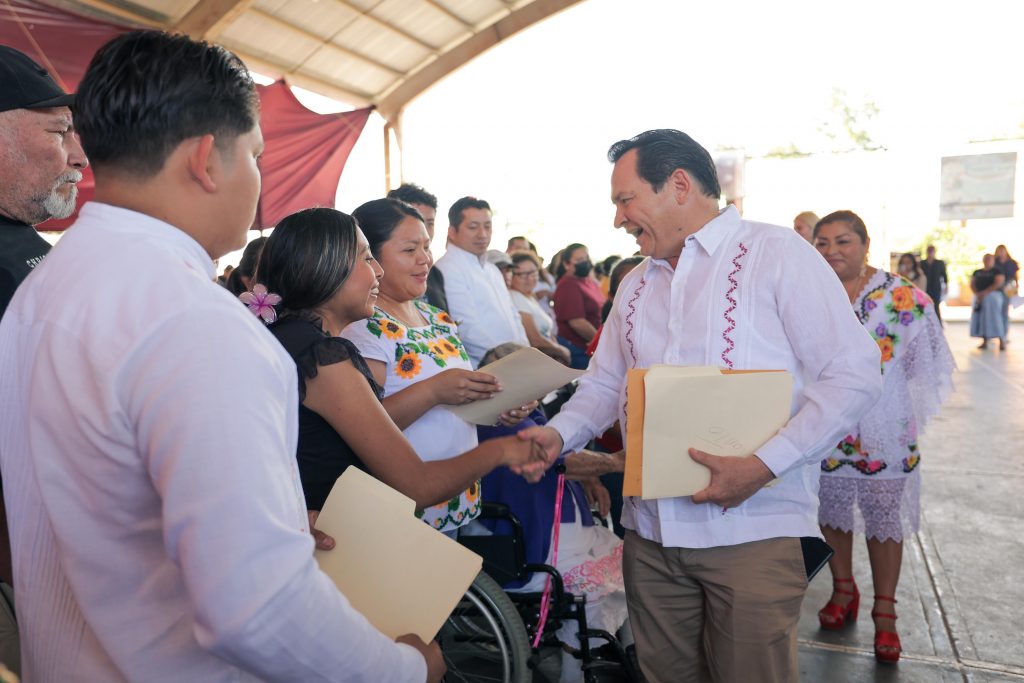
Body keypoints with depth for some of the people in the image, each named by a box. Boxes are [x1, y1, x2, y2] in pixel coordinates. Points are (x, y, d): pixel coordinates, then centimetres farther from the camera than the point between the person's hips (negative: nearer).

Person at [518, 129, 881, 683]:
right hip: (651, 530, 6)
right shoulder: (635, 284, 16)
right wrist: (559, 434, -2)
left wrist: (763, 465, -20)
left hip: (753, 529, -5)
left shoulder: (775, 254, -5)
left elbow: (852, 375, -10)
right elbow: (606, 383, 18)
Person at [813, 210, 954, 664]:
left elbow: (925, 367, -1)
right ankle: (843, 590, 38)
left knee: (883, 519, 8)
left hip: (884, 434, -2)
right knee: (832, 511, 16)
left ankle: (885, 611, 26)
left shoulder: (904, 298, -8)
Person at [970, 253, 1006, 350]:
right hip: (979, 298, 5)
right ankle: (985, 342, 7)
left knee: (994, 318, -12)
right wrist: (977, 294, -10)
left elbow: (998, 283, -13)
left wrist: (985, 292, -19)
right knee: (981, 319, 2)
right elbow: (972, 284, 8)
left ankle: (1002, 341, -9)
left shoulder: (997, 271, -1)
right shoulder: (977, 272, 15)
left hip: (993, 296, -5)